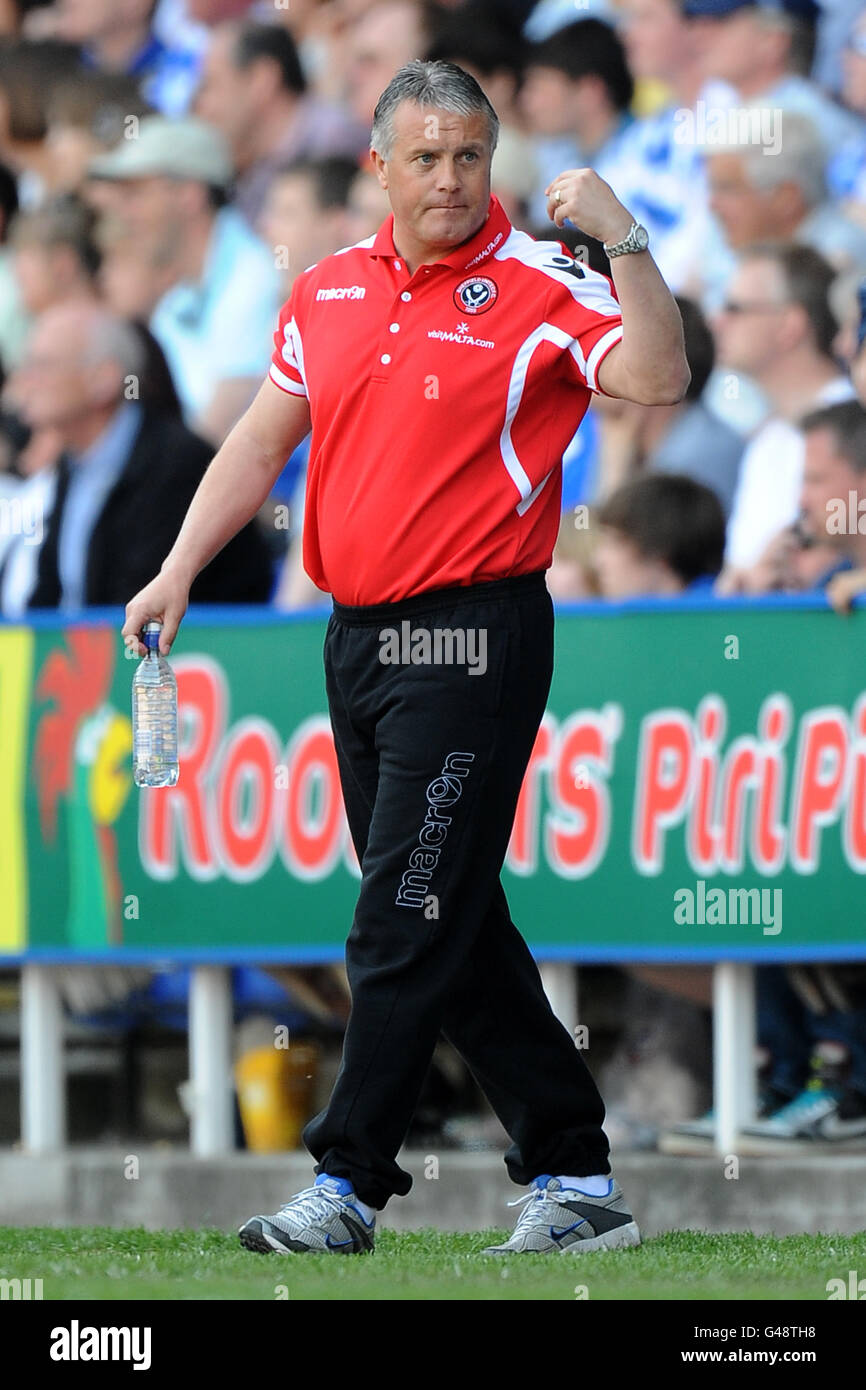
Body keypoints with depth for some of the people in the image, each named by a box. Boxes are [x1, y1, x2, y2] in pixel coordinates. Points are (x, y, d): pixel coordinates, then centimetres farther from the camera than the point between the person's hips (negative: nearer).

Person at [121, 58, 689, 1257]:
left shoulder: (537, 289, -8)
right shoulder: (331, 291, 11)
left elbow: (656, 379, -22)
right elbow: (262, 441, 19)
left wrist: (623, 238, -30)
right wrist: (180, 568, 13)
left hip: (472, 639, -7)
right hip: (358, 639, 7)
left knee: (408, 927, -7)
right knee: (454, 925, 11)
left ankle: (350, 1183, -2)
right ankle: (576, 1179, 17)